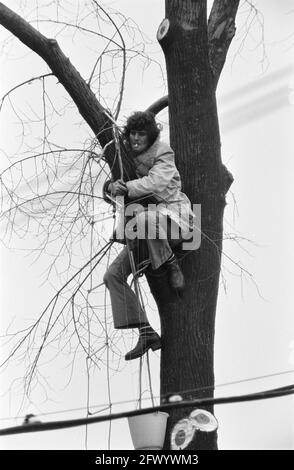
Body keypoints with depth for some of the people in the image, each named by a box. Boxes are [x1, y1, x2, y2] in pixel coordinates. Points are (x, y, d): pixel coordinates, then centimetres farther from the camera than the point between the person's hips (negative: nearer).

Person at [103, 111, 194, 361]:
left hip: (172, 213, -7)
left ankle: (172, 265, -18)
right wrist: (112, 186, -5)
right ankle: (147, 333, -4)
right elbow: (111, 184, 17)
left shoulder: (162, 153, -6)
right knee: (113, 275, -3)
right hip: (146, 231, 8)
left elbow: (156, 182, -23)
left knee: (144, 219, -44)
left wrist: (126, 188, -26)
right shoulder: (128, 156, 13)